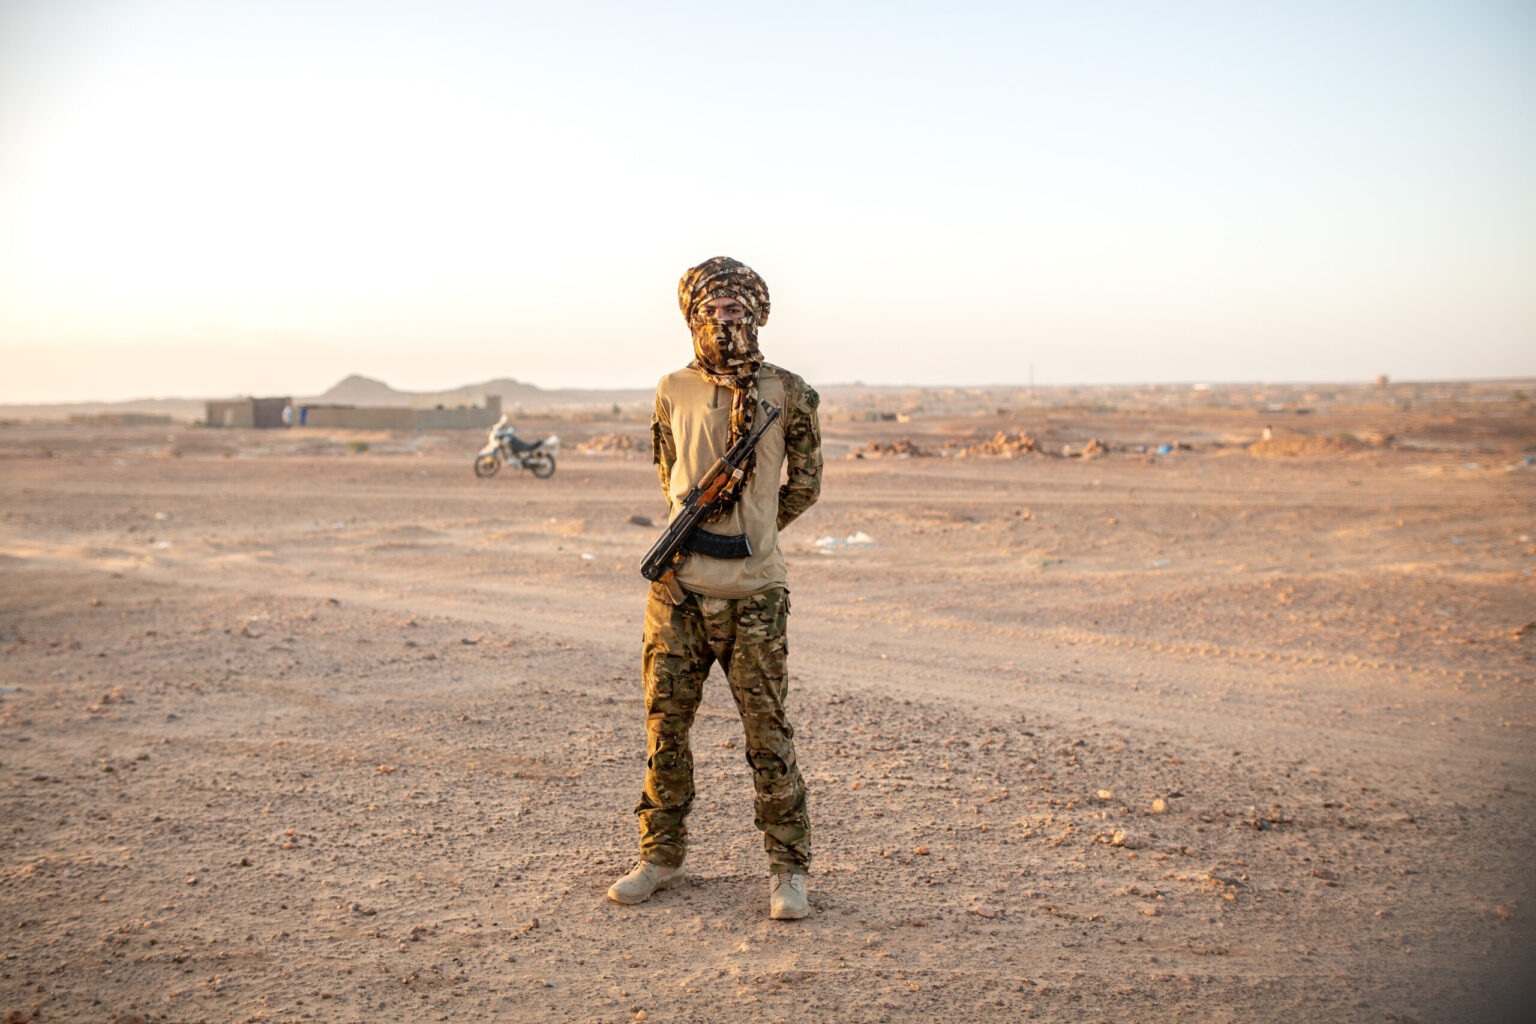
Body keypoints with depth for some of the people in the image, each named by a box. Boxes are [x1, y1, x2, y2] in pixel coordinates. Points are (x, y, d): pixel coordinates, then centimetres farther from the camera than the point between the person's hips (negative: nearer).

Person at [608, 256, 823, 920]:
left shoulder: (790, 394, 0)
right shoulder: (673, 391, 7)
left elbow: (804, 486, 10)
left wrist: (742, 535, 9)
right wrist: (709, 532, 12)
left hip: (754, 596, -2)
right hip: (676, 592, 3)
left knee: (769, 736, 2)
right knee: (664, 728, 8)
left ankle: (787, 870, 13)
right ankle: (661, 857, 23)